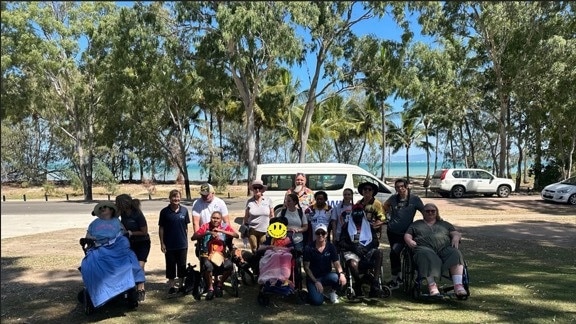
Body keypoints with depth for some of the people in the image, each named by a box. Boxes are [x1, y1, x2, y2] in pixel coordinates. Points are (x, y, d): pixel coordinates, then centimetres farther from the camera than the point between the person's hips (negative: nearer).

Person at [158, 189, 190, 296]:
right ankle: (171, 286, 21)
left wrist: (186, 240, 6)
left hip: (182, 244, 1)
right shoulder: (164, 211, -5)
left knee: (182, 266, 11)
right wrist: (162, 243, -5)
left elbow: (186, 227, 6)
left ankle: (181, 285, 25)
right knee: (170, 266, 8)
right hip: (169, 245, -1)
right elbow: (161, 228, -2)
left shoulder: (184, 210, -1)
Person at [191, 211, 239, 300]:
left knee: (229, 265, -27)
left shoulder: (225, 226, 3)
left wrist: (222, 231, -20)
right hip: (207, 255, -1)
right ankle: (210, 289, -8)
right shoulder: (206, 226, 1)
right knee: (208, 266, -33)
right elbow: (193, 237, -10)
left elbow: (236, 235, -12)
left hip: (221, 255, 1)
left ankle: (219, 284, 1)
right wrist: (208, 233, -20)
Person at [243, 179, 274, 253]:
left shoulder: (268, 200, 1)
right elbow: (246, 216, 10)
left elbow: (272, 216, 6)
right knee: (254, 250, 5)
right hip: (252, 230, 1)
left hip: (264, 231, -1)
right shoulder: (249, 201, 3)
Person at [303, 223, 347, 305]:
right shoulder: (309, 248, -9)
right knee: (317, 301, -24)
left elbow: (336, 263, -7)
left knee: (341, 279, -29)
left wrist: (341, 273, -29)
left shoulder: (331, 247, -3)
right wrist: (316, 282, -14)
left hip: (327, 276, 2)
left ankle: (332, 292, 4)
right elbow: (306, 267, -7)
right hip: (313, 277, -2)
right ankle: (313, 292, 13)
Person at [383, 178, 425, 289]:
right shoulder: (394, 198, 0)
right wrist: (389, 215, 8)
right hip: (392, 231, 4)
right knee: (395, 254, 13)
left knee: (394, 253, -16)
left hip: (405, 233, -4)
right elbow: (385, 205, 20)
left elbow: (425, 212, -5)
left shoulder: (415, 199, -9)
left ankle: (394, 281, -2)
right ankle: (400, 277, 32)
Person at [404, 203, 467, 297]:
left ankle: (458, 285, -39)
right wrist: (410, 241, -6)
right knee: (427, 256, -38)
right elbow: (407, 235, 18)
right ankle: (432, 285, -44)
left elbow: (457, 233, 20)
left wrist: (455, 238, -4)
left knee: (455, 254, -31)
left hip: (444, 247, 2)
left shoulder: (445, 224, 31)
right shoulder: (416, 224, 28)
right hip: (425, 247, -2)